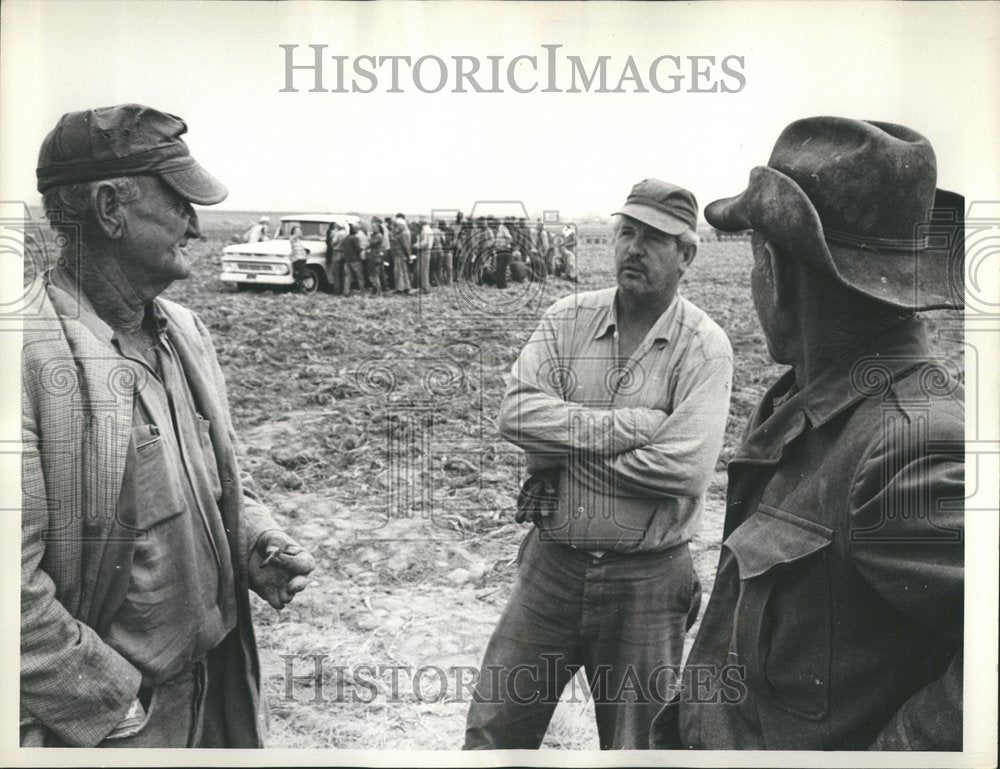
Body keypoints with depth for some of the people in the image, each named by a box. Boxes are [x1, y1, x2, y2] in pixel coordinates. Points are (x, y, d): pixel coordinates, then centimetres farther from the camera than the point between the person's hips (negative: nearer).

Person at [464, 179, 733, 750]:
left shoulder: (705, 348, -10)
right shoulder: (568, 319, 0)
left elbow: (685, 469, -22)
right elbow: (516, 413, -14)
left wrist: (567, 449, -15)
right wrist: (635, 425, -20)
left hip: (645, 580, -3)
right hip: (552, 565, 3)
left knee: (633, 746, 16)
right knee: (493, 732, 13)